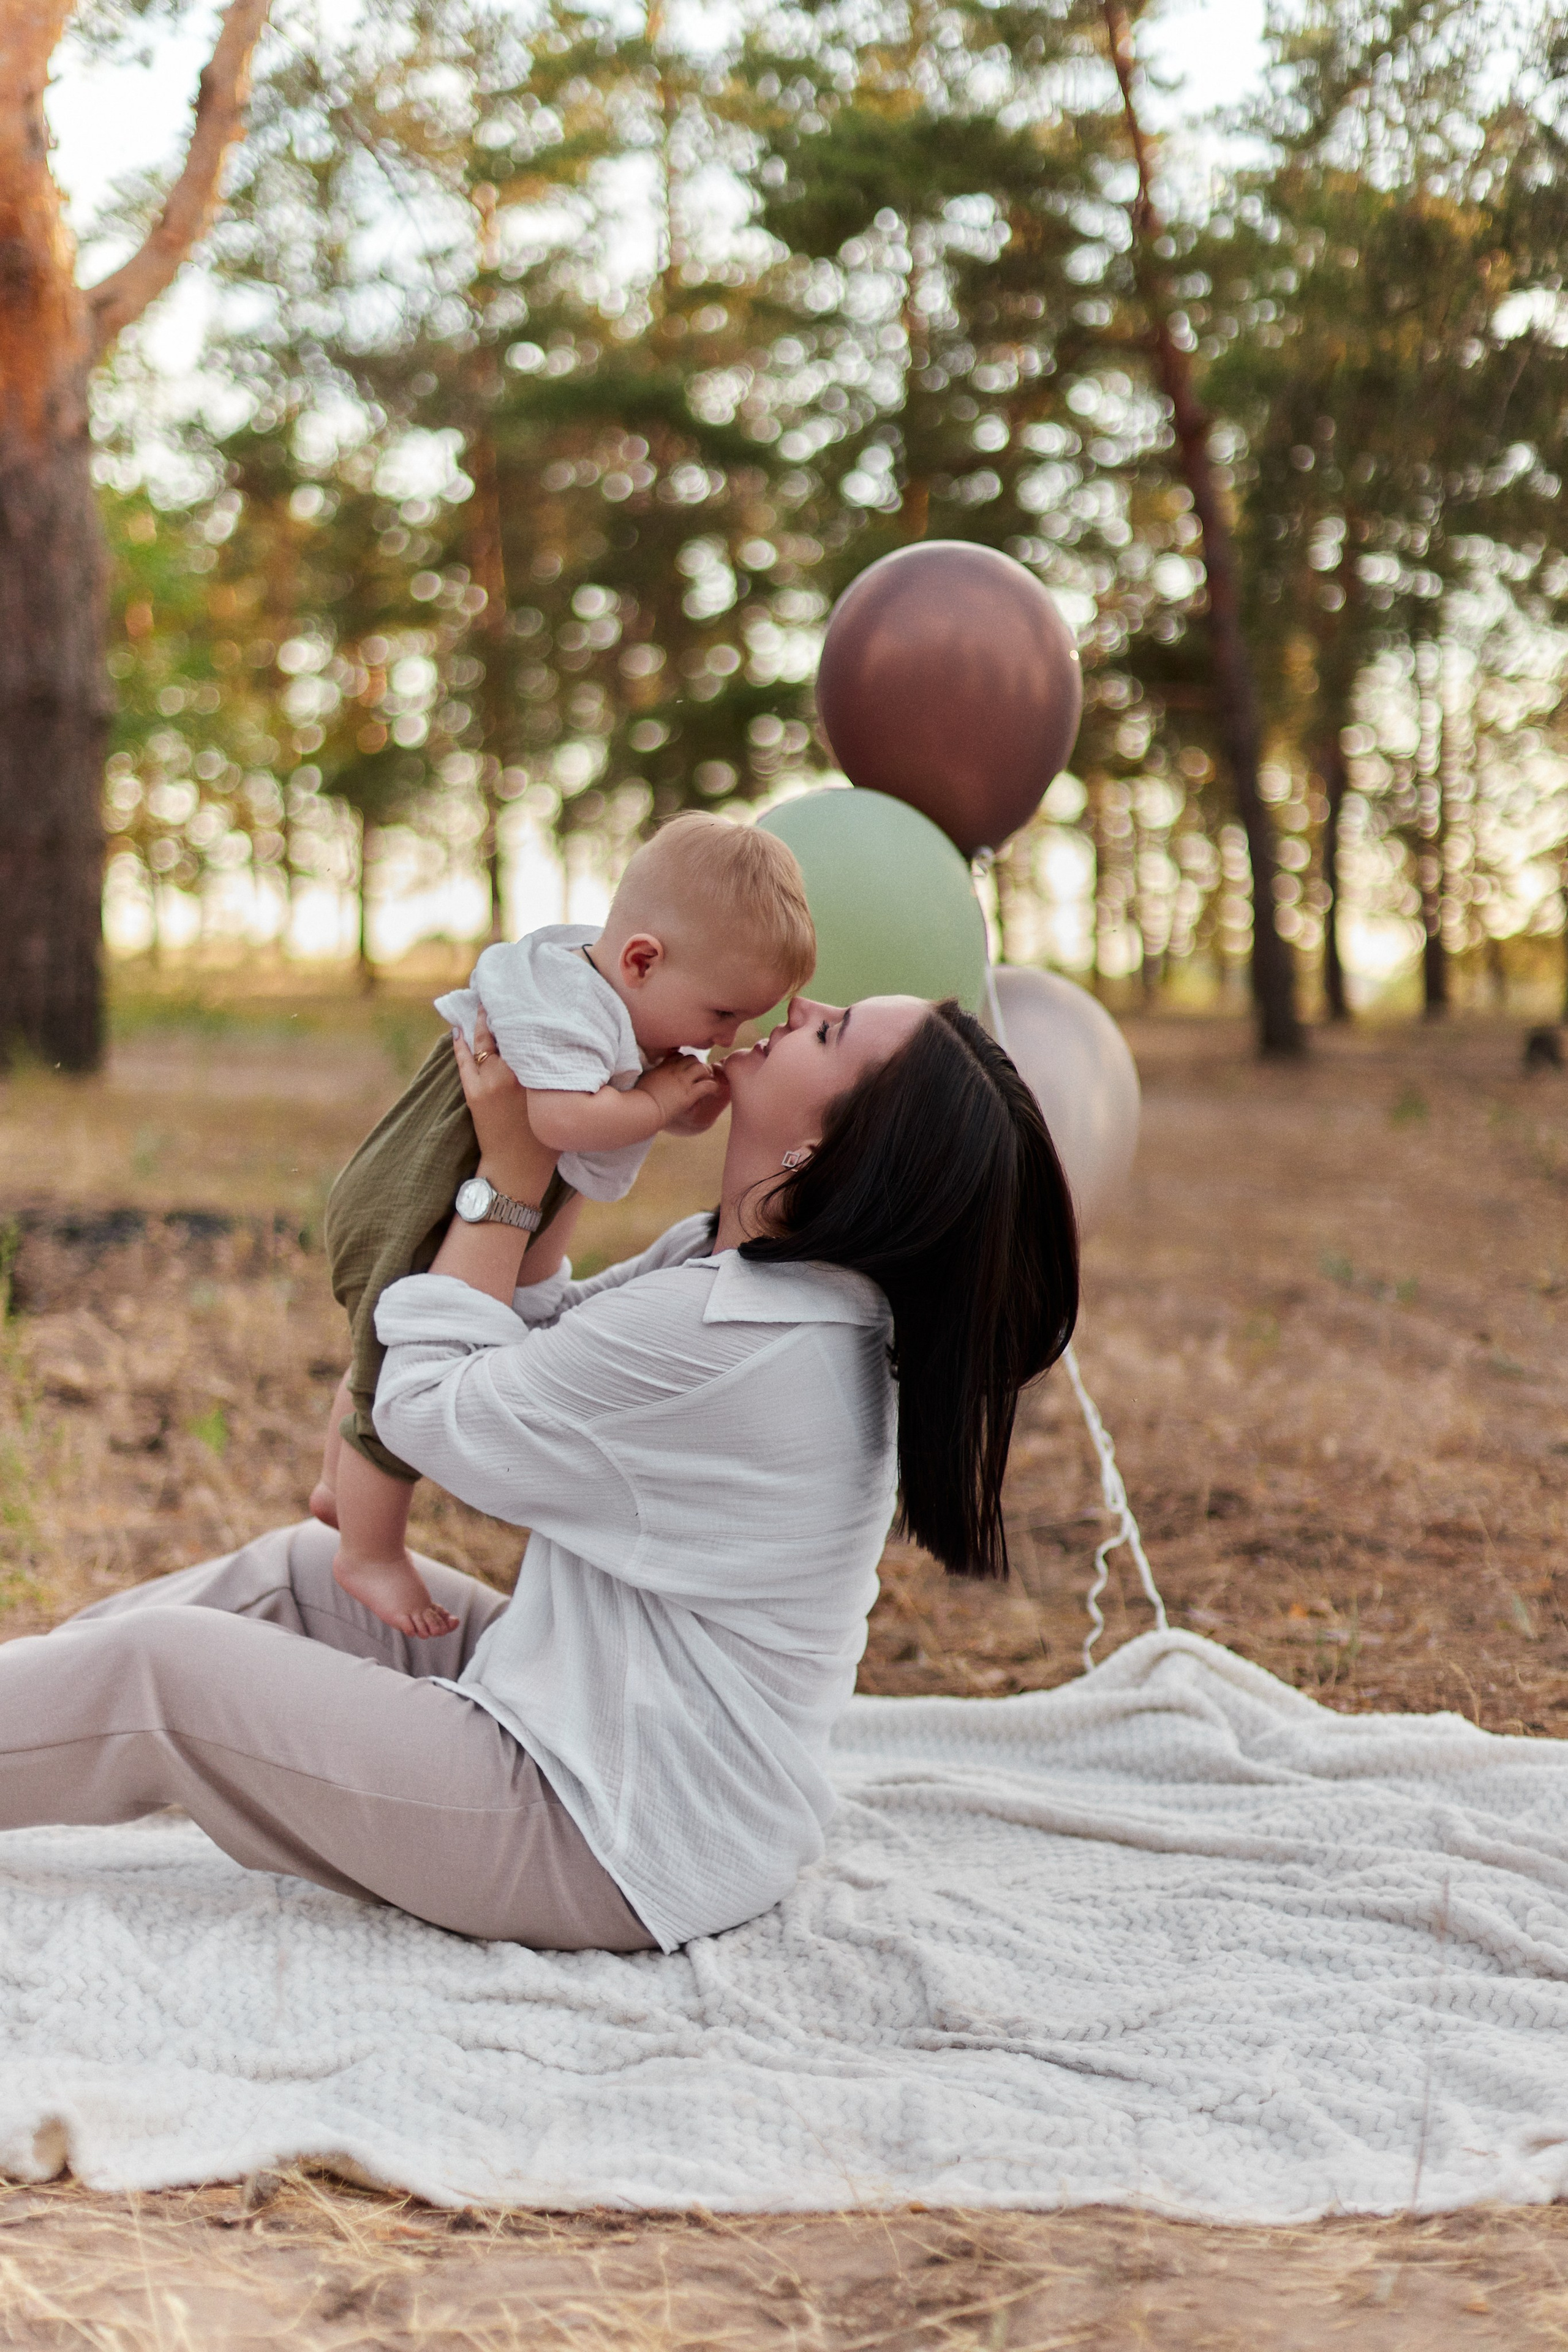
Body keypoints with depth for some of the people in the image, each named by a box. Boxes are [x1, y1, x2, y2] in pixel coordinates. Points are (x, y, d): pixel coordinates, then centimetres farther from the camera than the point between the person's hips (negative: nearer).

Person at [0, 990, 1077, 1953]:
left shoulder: (721, 1336, -30)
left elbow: (433, 1413, -16)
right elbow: (542, 1364, 9)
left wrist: (511, 1174, -10)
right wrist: (538, 1154, -1)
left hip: (615, 1856, -9)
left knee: (152, 1674, -5)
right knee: (298, 1569, 16)